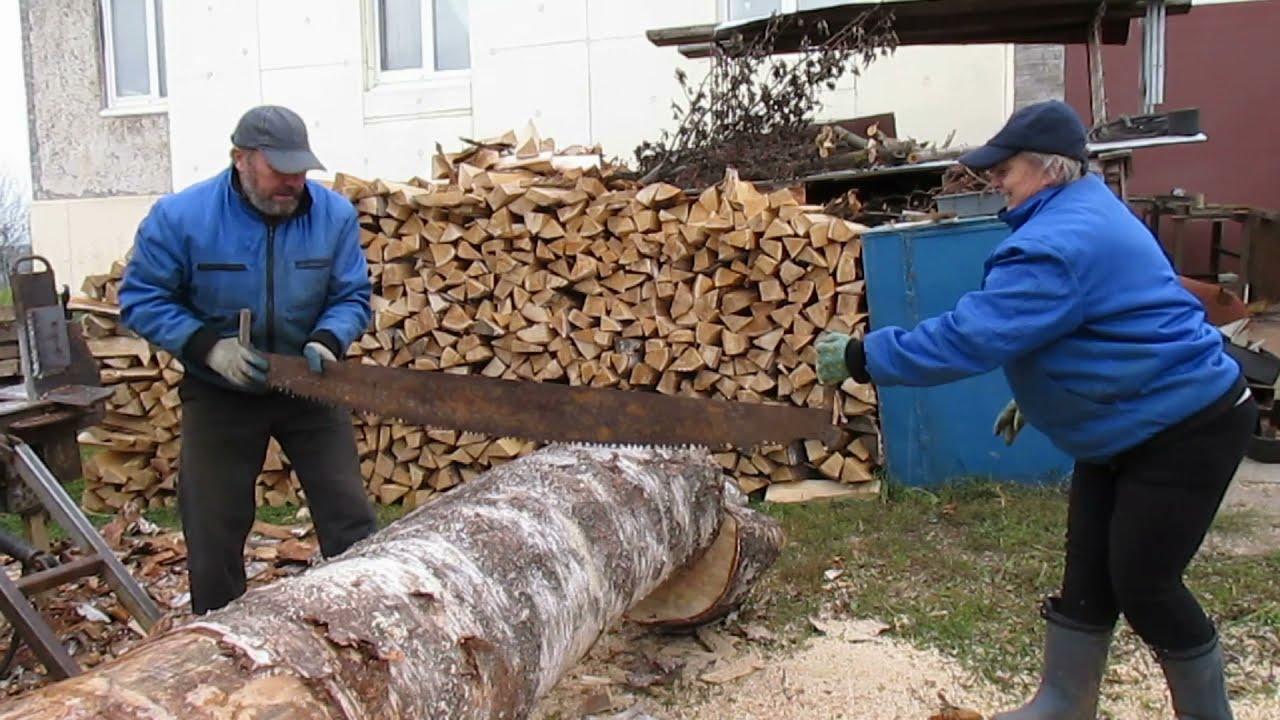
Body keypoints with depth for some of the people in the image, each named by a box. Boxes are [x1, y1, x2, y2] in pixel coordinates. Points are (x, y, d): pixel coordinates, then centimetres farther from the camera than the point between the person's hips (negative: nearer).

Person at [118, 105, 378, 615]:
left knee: (350, 521, 2)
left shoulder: (335, 214, -11)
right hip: (218, 394, -1)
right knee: (213, 533, 8)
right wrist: (209, 345, -23)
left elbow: (352, 298, -4)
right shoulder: (180, 217, -16)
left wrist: (326, 341, -25)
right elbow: (141, 300, -9)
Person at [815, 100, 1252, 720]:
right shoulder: (1078, 215, 7)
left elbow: (966, 338, -31)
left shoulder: (1057, 244, -28)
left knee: (1142, 582, -1)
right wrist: (1034, 396, 19)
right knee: (1087, 574, 12)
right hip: (1126, 429, 10)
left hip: (1186, 428, -10)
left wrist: (860, 357, -24)